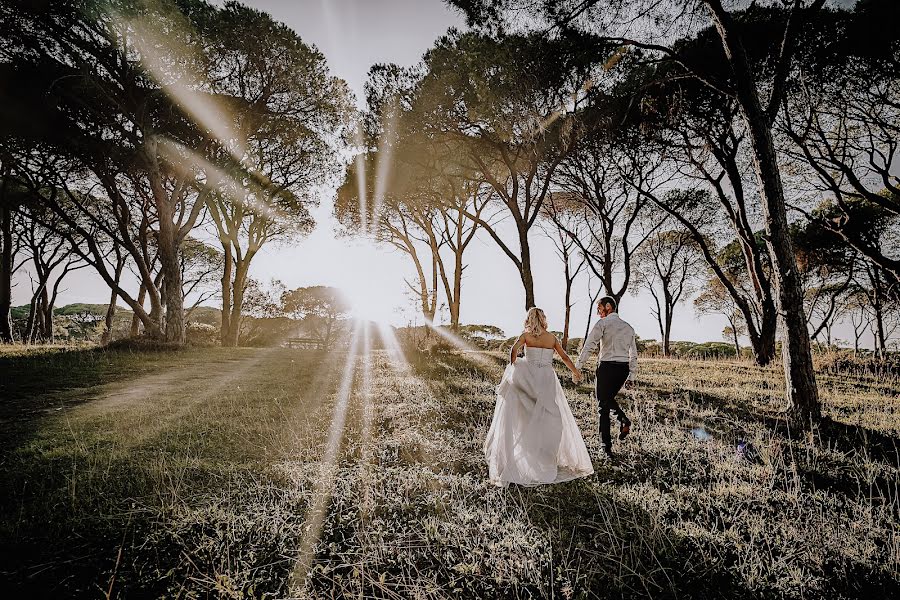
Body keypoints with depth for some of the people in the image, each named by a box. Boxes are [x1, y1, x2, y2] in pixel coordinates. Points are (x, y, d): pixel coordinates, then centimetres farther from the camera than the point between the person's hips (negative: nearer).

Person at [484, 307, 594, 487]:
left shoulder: (526, 335, 3)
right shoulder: (552, 337, 9)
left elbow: (514, 350, -14)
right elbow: (565, 357, 15)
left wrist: (514, 370, -1)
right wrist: (575, 372, 30)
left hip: (529, 377, -1)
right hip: (547, 379, 1)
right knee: (552, 419, 8)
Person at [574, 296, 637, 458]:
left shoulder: (603, 323, -3)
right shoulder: (628, 327, 16)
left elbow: (589, 345, -12)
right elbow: (634, 354, 17)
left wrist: (578, 366, -12)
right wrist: (631, 376, 21)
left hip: (607, 366, -6)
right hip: (624, 368, 6)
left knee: (603, 404, 1)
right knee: (609, 398, 25)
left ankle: (607, 446, 2)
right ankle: (624, 419, -1)